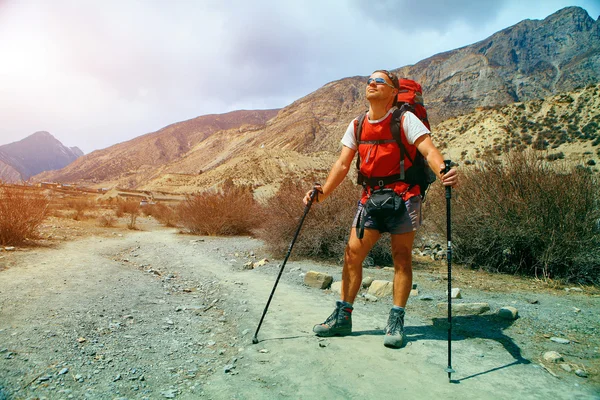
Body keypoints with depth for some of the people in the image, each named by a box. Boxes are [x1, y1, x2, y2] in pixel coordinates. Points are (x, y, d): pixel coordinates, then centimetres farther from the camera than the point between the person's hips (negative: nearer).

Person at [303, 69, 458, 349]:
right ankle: (342, 317, 12)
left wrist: (443, 172, -39)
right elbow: (343, 163, 4)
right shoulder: (357, 125, 7)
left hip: (403, 196, -4)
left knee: (401, 257, 0)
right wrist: (323, 192, -8)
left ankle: (396, 321, 13)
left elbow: (429, 150, -17)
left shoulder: (405, 119, -6)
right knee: (352, 252, 1)